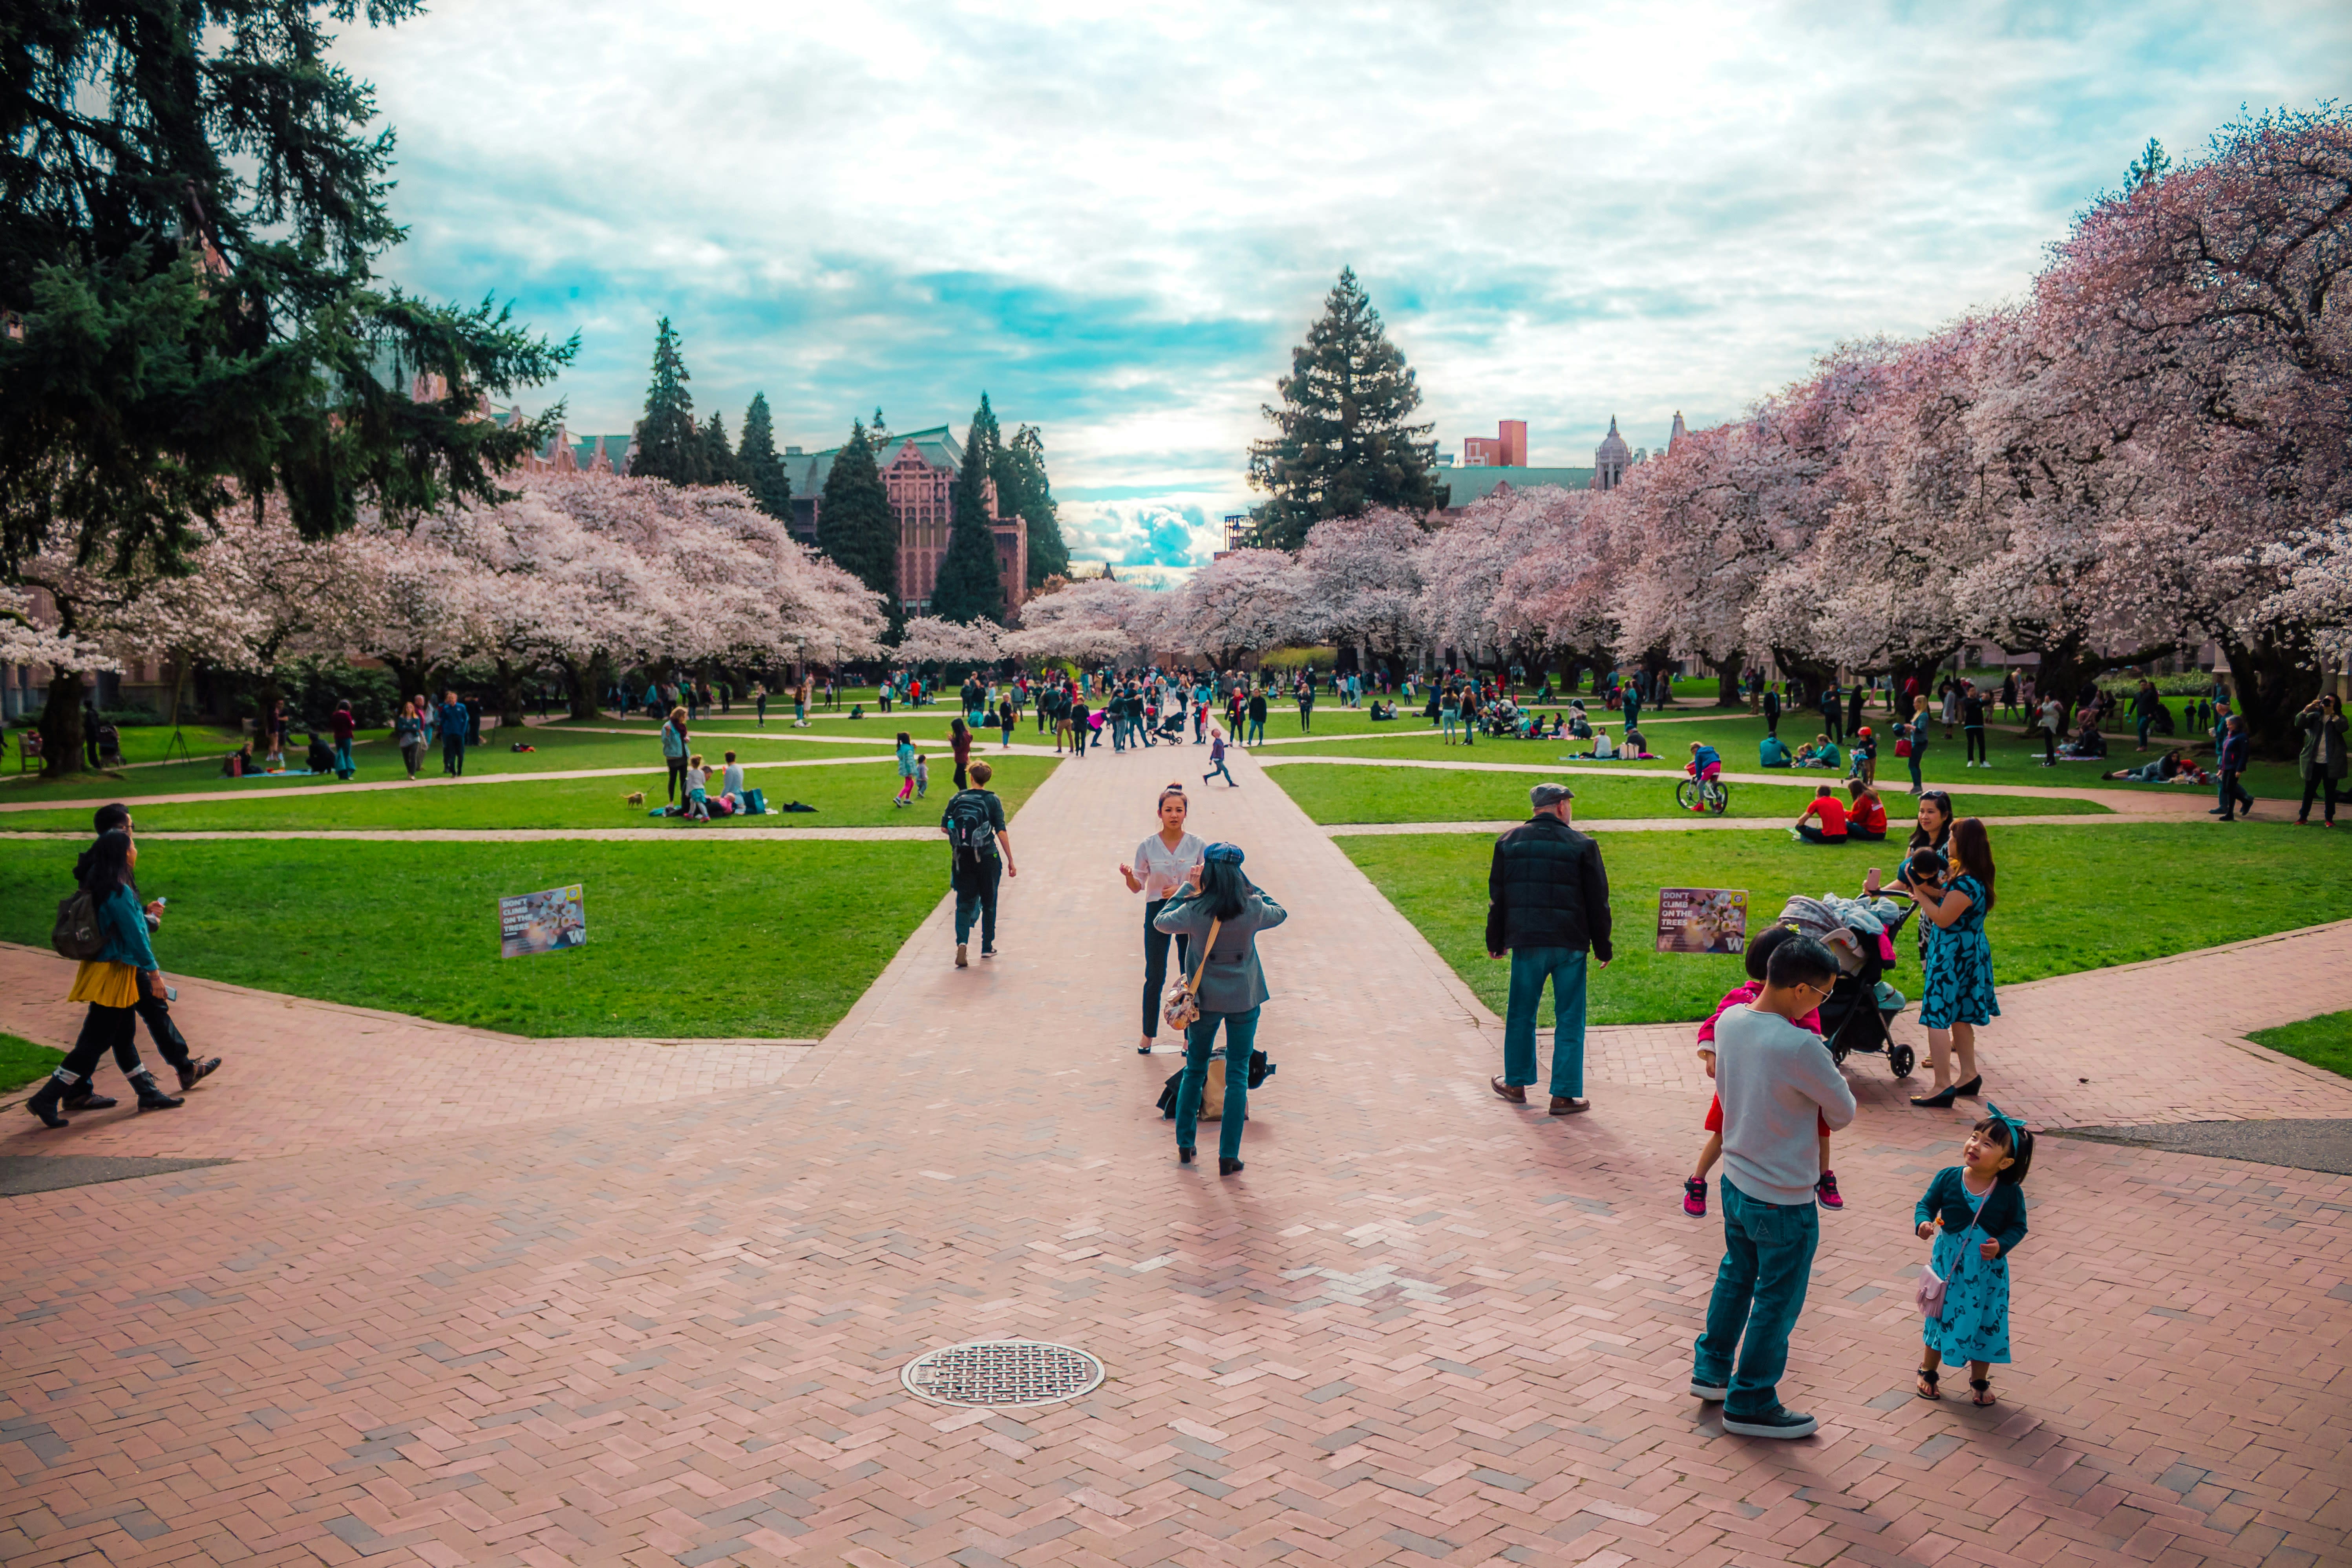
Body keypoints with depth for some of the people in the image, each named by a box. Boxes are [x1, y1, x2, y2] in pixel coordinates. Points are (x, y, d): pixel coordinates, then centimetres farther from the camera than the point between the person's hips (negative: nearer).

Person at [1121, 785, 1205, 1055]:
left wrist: (1184, 889, -17)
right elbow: (1137, 886, 1)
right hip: (1157, 912, -1)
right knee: (1155, 977, 3)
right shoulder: (1147, 847, -3)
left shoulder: (1197, 846, -2)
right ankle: (1148, 1035, 19)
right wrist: (1128, 875, -20)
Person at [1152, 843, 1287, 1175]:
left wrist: (1186, 888, 11)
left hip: (1205, 999, 0)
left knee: (1194, 1070, 18)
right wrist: (1250, 887, 12)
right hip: (1244, 1000, 0)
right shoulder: (1253, 909, -12)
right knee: (1238, 1076, 5)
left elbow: (1161, 922, 5)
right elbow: (1280, 914, 11)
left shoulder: (1194, 910, -14)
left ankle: (1185, 1144, 26)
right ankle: (1228, 1156, 4)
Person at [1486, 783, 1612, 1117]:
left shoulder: (1509, 842, 5)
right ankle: (1565, 1096, 6)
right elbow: (1597, 902, -1)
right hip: (1570, 943, -2)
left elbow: (1497, 897, 9)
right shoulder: (1582, 845, -3)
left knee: (1521, 1015, 15)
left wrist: (1496, 942, 17)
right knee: (1569, 1021, 5)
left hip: (1526, 942, 2)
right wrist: (1603, 948, 8)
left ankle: (1516, 1084, 27)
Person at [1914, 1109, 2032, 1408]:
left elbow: (2018, 1226, -5)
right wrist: (1923, 1223, -23)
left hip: (1988, 1271, 0)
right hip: (1948, 1265, 0)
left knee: (1987, 1322, 11)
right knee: (1941, 1317, 13)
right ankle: (1928, 1372, 33)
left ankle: (1980, 1381, 32)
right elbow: (1926, 1204, -3)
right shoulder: (1948, 1178, -12)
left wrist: (2001, 1245, -22)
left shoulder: (2010, 1193, -13)